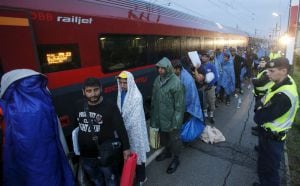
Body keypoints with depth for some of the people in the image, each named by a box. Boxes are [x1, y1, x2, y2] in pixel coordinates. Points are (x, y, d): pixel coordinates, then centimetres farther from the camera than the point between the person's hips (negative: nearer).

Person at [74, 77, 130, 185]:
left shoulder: (110, 107, -18)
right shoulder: (79, 106, -3)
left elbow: (120, 128, -14)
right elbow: (76, 125, 10)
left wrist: (126, 148, -11)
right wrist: (75, 148, 18)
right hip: (85, 156, 5)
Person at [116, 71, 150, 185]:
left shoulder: (136, 96, -22)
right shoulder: (121, 93, 0)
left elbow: (135, 116, -20)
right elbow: (119, 111, 7)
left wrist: (124, 128, -14)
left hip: (135, 129, -6)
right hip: (125, 128, 7)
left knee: (137, 152, 9)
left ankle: (140, 178, 30)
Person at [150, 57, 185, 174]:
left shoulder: (176, 82, -21)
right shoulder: (157, 79, 0)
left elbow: (179, 104, -19)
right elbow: (154, 98, 7)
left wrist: (176, 122, -17)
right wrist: (153, 115, 10)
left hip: (170, 118, -6)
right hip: (159, 116, 6)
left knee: (172, 139, 12)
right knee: (163, 136, 24)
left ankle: (176, 159, 36)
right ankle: (167, 152, 51)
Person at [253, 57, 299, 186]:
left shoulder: (283, 96, -35)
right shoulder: (286, 82, -4)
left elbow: (259, 118, -31)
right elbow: (265, 101, 5)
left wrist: (259, 111, -11)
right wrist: (262, 106, -15)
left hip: (272, 138, -9)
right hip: (268, 132, 9)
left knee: (269, 169, 13)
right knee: (264, 162, 29)